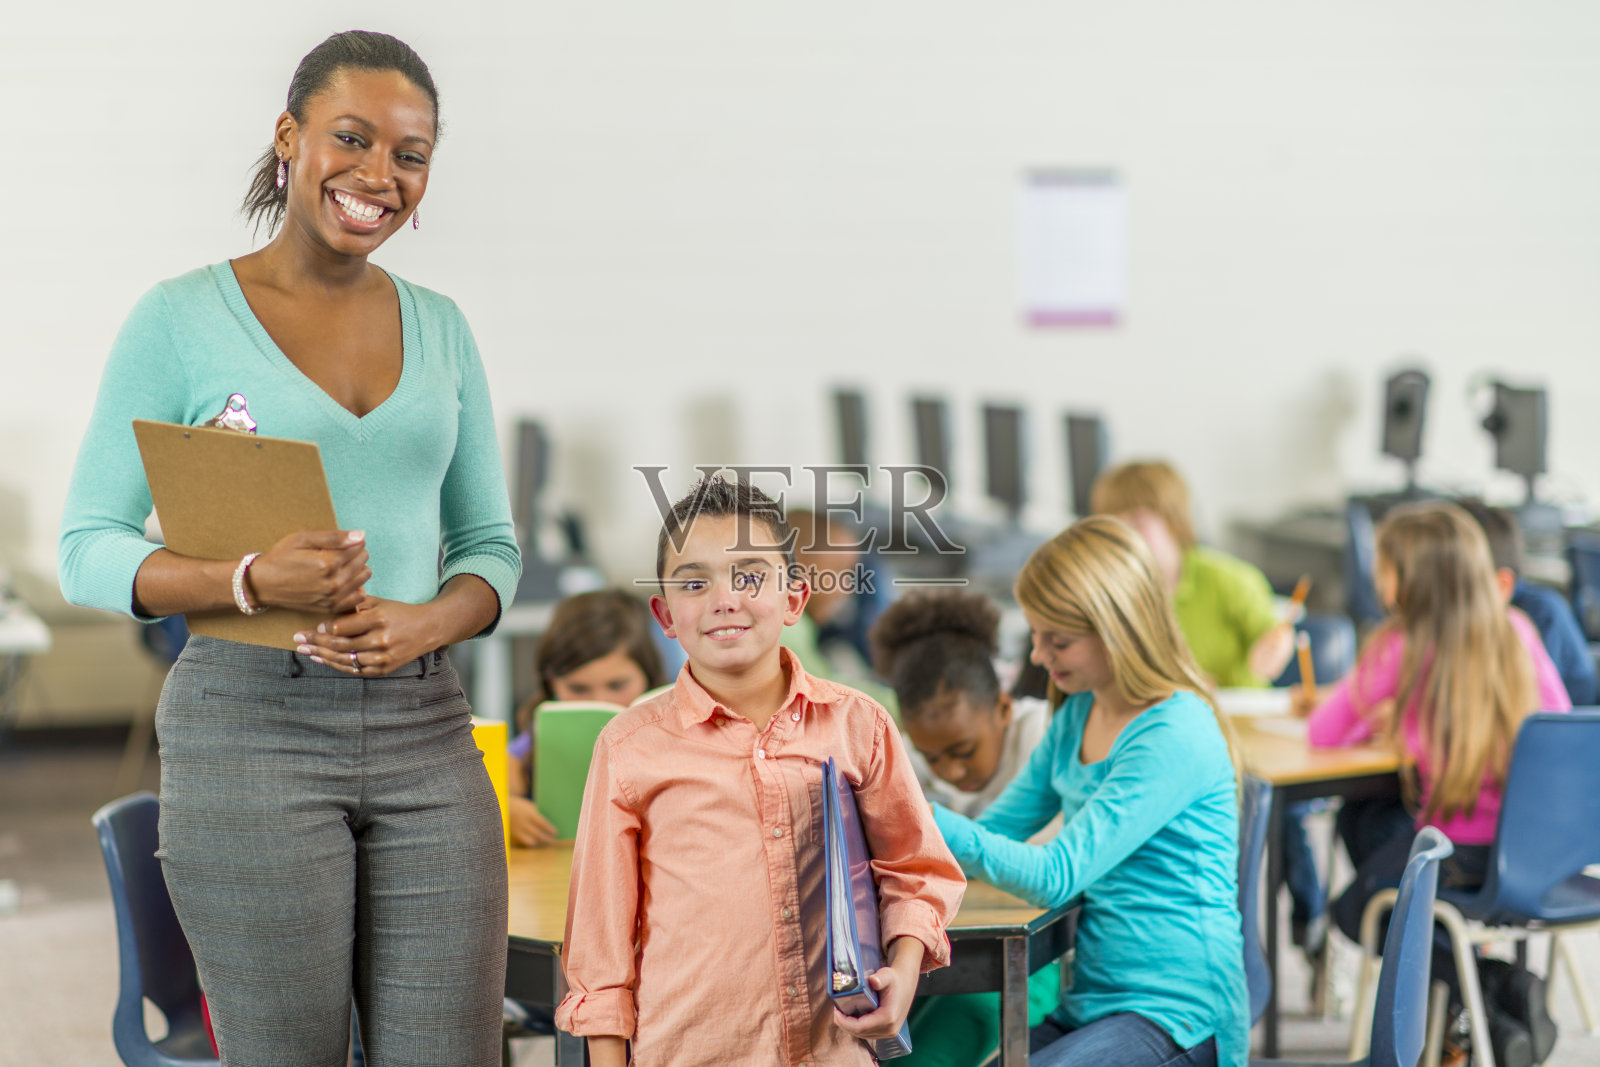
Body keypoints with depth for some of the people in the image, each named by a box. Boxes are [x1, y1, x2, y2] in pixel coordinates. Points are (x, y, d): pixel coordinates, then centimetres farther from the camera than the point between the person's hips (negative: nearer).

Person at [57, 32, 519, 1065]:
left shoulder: (439, 327, 12)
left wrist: (427, 622, -8)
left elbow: (491, 544, 14)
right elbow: (89, 552, -2)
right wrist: (250, 582, -20)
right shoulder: (181, 320, -1)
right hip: (253, 724, -4)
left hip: (423, 728, 4)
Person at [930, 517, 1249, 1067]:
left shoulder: (1175, 736, -16)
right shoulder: (1077, 717, 13)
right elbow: (996, 829, 18)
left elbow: (1058, 875, -22)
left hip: (1176, 1016, -9)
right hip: (1089, 1007, 9)